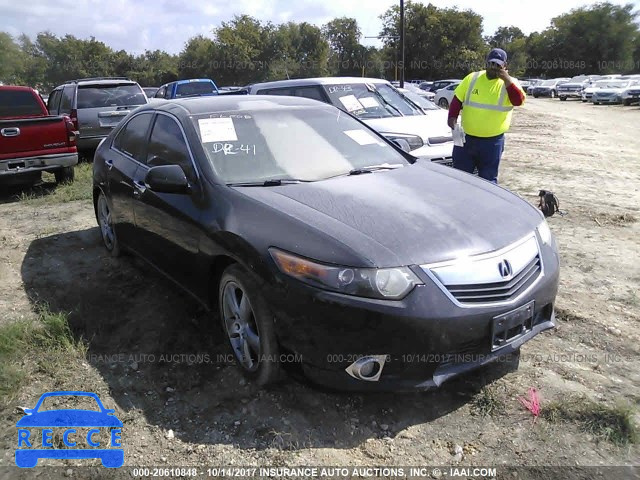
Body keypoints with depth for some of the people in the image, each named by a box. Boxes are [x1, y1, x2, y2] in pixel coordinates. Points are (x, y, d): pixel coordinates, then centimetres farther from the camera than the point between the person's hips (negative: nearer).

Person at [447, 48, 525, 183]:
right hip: (466, 138, 2)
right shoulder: (472, 78, 4)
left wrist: (507, 79, -21)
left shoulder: (510, 83, 0)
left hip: (492, 142, -1)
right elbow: (457, 100, 7)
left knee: (488, 179, 7)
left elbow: (518, 100, -17)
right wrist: (452, 117, -9)